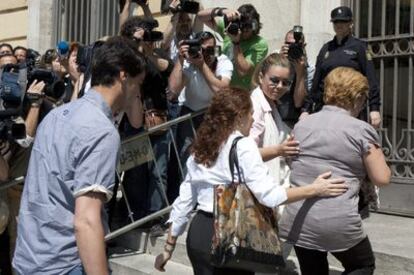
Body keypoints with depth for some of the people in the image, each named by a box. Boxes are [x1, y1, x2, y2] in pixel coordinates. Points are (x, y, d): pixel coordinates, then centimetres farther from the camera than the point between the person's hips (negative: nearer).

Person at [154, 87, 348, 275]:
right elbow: (268, 195, -18)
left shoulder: (201, 148, 10)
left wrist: (168, 248, 16)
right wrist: (314, 189, -9)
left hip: (198, 232, 7)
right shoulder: (242, 145, -10)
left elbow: (184, 202, 11)